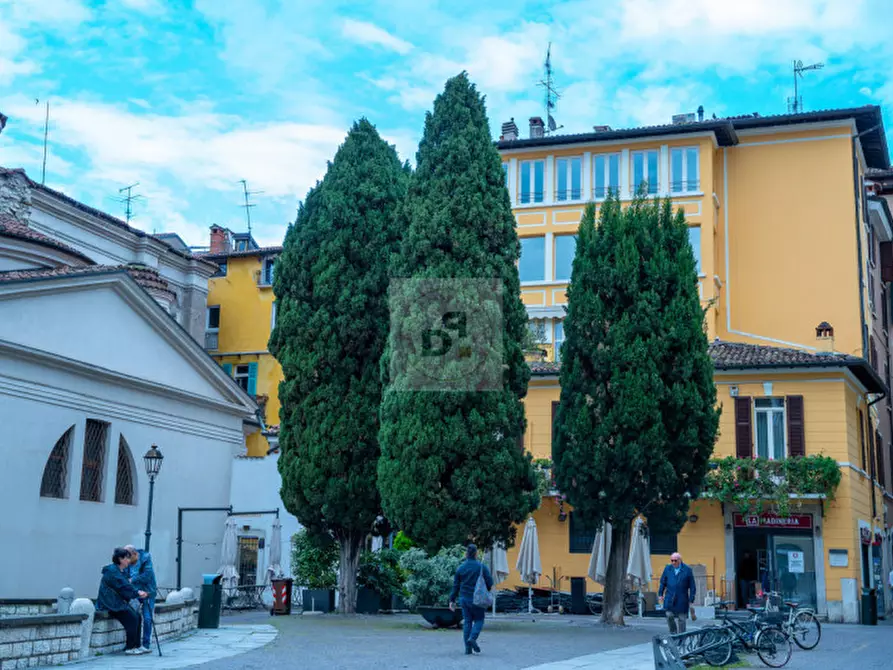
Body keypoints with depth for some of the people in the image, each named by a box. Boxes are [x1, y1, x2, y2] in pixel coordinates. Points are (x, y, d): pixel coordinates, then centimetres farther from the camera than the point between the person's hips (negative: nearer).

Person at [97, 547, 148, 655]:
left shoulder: (122, 571, 15)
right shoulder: (112, 571, -17)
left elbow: (127, 585, 11)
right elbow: (123, 587, -21)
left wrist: (138, 592, -7)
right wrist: (137, 593, -15)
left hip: (118, 603, 10)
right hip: (110, 605, -10)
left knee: (137, 617, -2)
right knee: (132, 619, -17)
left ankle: (136, 646, 4)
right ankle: (129, 648, -10)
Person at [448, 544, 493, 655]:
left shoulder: (460, 568, 3)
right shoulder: (481, 567, -8)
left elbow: (455, 585, 6)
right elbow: (490, 583, -7)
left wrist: (452, 600, 11)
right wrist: (485, 591, 15)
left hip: (464, 599, 4)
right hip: (477, 599, -4)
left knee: (467, 622, 9)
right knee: (479, 620, 10)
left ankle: (468, 648, 6)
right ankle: (472, 638, -15)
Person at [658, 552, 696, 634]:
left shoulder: (687, 570, -3)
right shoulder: (667, 569, 6)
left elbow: (692, 586, -1)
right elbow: (663, 582, 12)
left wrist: (691, 599, -4)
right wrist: (660, 594, 7)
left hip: (682, 600, -2)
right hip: (669, 599, 2)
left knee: (681, 619, 3)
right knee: (669, 615, -7)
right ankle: (673, 633, 13)